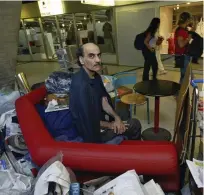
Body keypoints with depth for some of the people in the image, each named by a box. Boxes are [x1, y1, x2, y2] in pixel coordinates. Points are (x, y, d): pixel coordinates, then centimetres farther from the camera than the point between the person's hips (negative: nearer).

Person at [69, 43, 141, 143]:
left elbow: (104, 101, 2)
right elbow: (89, 121, -27)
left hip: (98, 117, 8)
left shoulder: (95, 76, -3)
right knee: (134, 125, 1)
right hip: (90, 130, -8)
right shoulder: (80, 86, -32)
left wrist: (116, 117, -11)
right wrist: (110, 126, -12)